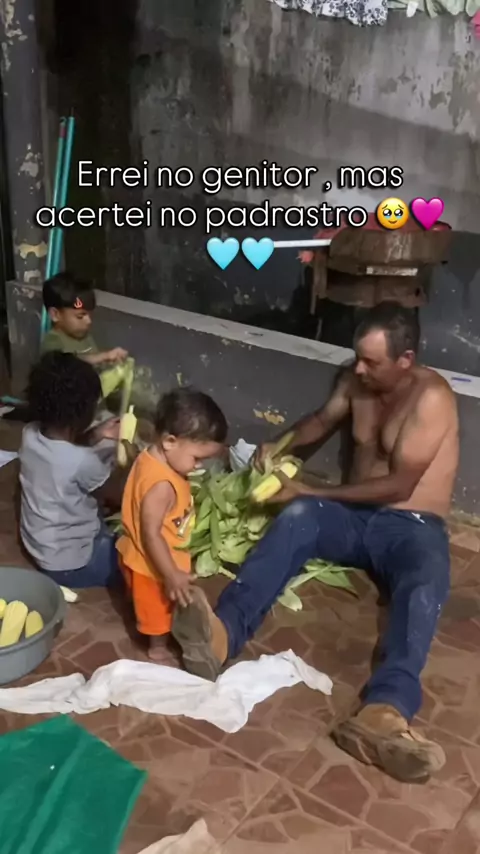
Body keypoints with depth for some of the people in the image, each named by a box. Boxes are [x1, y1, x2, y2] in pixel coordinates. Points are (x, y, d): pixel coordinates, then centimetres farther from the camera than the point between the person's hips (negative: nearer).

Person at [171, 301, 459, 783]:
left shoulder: (430, 397, -16)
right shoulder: (357, 382, 5)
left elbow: (399, 484, -20)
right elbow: (322, 421, 23)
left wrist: (311, 491, -18)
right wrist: (281, 447, 1)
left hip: (411, 526, -4)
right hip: (354, 516, 5)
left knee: (422, 587, -38)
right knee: (297, 518, -29)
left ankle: (384, 712, -61)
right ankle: (224, 632, -48)